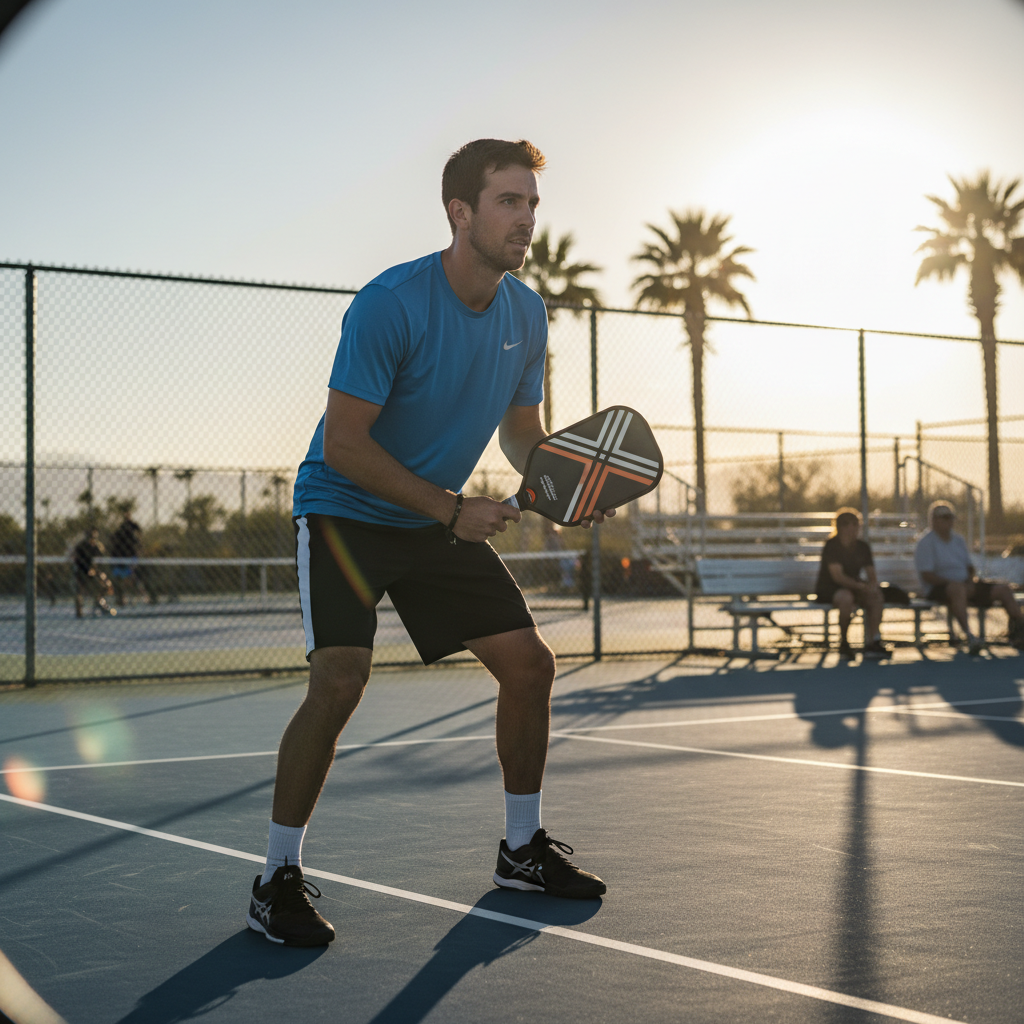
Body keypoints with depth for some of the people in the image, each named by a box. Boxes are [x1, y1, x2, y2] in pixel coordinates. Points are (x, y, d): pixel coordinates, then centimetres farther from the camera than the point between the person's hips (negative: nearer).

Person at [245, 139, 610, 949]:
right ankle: (279, 879, -8)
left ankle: (523, 850, 21)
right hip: (346, 511, -7)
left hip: (443, 521, 7)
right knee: (341, 678, -23)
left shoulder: (526, 316, -3)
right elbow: (344, 444, -23)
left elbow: (521, 432, 11)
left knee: (529, 663, 3)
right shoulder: (391, 304, -24)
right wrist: (452, 510, -25)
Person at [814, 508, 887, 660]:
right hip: (828, 589, -6)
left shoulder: (862, 547, 6)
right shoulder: (831, 545, -13)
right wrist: (861, 586, -34)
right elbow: (837, 576, -23)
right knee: (846, 597, -38)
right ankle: (843, 642, -22)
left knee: (876, 596, -23)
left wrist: (872, 584, -21)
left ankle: (873, 642, -23)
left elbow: (871, 574, 4)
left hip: (852, 588, 6)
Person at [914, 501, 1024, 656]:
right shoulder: (925, 543, -5)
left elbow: (969, 567, 22)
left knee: (1003, 589, -7)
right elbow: (927, 576, -14)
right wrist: (954, 582, -21)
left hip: (966, 586, 7)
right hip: (940, 588, -7)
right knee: (957, 588, -42)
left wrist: (971, 581, -3)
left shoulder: (958, 540, 17)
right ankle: (969, 637, -55)